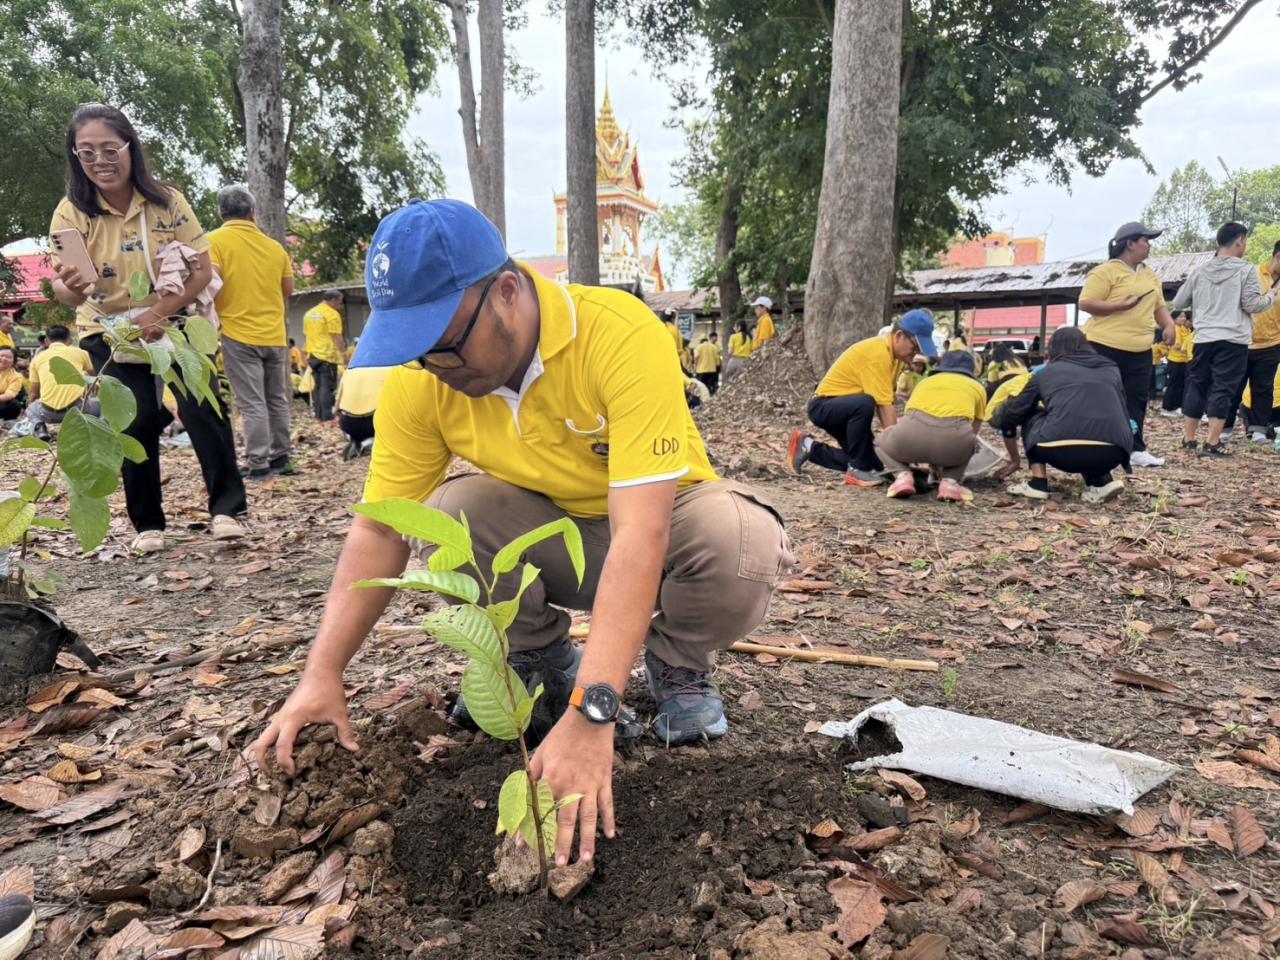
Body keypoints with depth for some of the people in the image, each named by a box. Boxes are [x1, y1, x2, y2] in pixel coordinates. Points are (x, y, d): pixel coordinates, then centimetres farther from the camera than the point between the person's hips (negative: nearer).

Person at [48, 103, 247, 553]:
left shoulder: (166, 201, -12)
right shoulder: (71, 212, -13)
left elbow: (202, 270, -11)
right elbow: (64, 288, -21)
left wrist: (159, 313, -23)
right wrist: (69, 288, -46)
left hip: (175, 322, 0)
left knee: (202, 409, -14)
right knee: (137, 422, -7)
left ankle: (227, 507, -3)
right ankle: (147, 523, 9)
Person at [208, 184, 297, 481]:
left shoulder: (215, 240, -5)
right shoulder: (274, 246, 6)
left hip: (238, 333, -4)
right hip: (274, 334, 4)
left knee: (252, 403, -2)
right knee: (277, 399, 13)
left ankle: (258, 464, -1)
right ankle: (281, 457, 19)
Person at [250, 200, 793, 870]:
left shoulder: (620, 335, -33)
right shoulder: (419, 380, -18)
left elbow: (639, 537, -40)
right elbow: (379, 531, -13)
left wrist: (591, 715, -46)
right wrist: (322, 675, -23)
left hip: (665, 516, -3)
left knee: (745, 543, -35)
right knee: (450, 514, -27)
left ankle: (677, 664, -1)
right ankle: (542, 661, 2)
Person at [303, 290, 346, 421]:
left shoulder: (309, 313, 15)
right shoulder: (332, 314, -9)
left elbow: (307, 334, 20)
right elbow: (337, 337, -15)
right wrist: (344, 353, -13)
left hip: (313, 355, 8)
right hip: (327, 355, -8)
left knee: (317, 386, 10)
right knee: (327, 387, -8)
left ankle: (319, 416, 11)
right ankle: (327, 417, -10)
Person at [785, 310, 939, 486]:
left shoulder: (895, 353, 3)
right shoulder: (877, 353, -26)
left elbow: (884, 404, -2)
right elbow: (884, 406, -30)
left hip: (848, 408, 10)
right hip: (824, 406, -10)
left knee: (875, 463, 4)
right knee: (865, 404, -39)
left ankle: (809, 447, 14)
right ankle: (859, 470, -22)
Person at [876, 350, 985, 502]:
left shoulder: (925, 382, 37)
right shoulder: (977, 387, 33)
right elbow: (973, 431, 42)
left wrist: (933, 466, 59)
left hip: (914, 431, 0)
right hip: (953, 435, 0)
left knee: (881, 442, 34)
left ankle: (903, 476, 6)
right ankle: (950, 481, 10)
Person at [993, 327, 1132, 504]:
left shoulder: (1047, 372, 22)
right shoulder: (1111, 369, 27)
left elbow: (1012, 412, 29)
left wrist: (996, 419, 52)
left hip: (1063, 450, -3)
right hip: (1112, 453, 3)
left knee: (1031, 417, 29)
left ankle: (1038, 484, 16)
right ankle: (1103, 483, 13)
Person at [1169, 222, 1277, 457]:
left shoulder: (1200, 271, 8)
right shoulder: (1245, 270, -5)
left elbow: (1177, 303, 13)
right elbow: (1252, 305, -8)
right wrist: (1271, 298, 10)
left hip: (1204, 339, 4)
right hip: (1233, 340, -4)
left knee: (1196, 387, 11)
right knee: (1223, 390, -2)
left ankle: (1188, 440, 14)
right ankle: (1212, 443, -5)